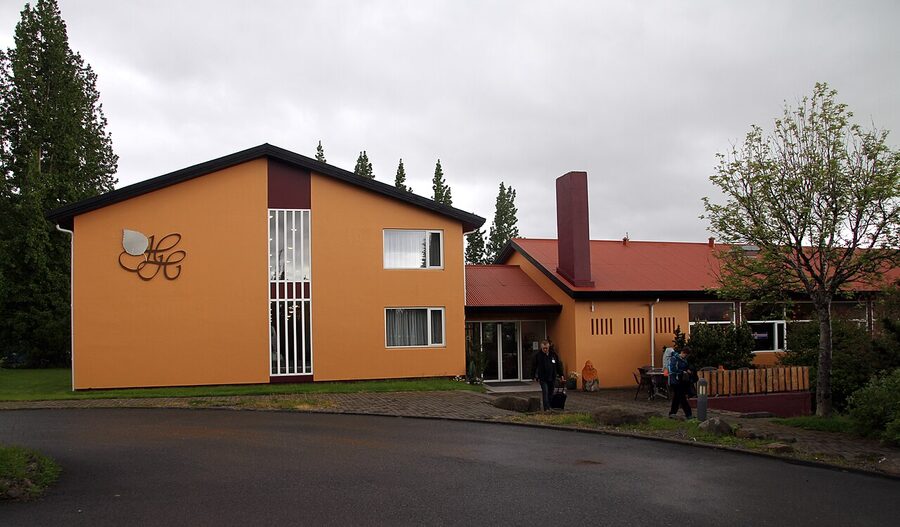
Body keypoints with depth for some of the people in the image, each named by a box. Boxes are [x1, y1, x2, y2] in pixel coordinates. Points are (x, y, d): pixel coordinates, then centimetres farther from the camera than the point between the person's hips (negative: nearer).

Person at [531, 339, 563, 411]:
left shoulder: (553, 354, 2)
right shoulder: (537, 355, -5)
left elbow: (558, 365, 10)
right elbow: (533, 366, 0)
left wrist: (561, 375, 8)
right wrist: (534, 376, -1)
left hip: (552, 378, 3)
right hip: (543, 379, -3)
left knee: (551, 393, 11)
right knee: (545, 393, -11)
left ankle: (550, 407, 23)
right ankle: (546, 408, -11)